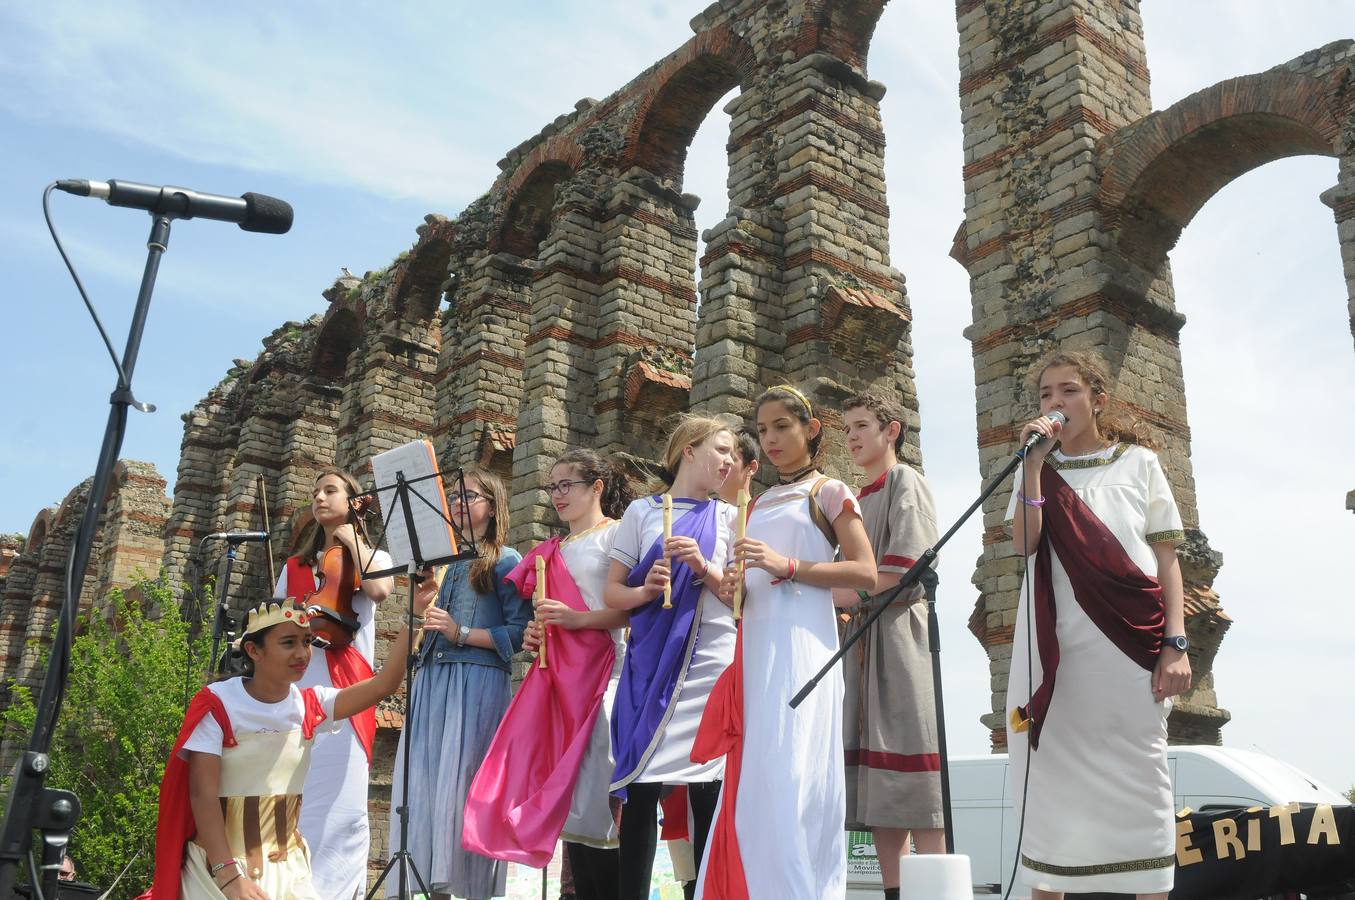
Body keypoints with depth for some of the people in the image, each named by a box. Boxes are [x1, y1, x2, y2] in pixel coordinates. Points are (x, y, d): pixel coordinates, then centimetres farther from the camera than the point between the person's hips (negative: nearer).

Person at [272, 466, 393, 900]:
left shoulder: (374, 558, 13)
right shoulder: (295, 566, 22)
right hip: (294, 684, 3)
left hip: (344, 686, -3)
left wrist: (353, 540, -1)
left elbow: (379, 590, -12)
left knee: (342, 800, -8)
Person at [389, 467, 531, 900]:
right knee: (422, 780, 2)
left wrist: (462, 634, -13)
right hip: (432, 679, 7)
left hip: (477, 683, -7)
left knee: (461, 781, -10)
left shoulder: (506, 561, 2)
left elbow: (519, 633, -8)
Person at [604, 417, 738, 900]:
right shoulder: (642, 511, 9)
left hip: (710, 660, 1)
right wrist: (645, 591, -13)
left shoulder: (728, 517, 12)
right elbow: (611, 591, 7)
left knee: (706, 789, -2)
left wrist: (705, 568, -10)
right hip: (650, 660, 0)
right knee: (640, 787, -2)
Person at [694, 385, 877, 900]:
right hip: (757, 645, 6)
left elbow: (865, 572, -6)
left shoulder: (827, 491, 3)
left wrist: (787, 566, -15)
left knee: (790, 773, -11)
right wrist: (730, 587, 0)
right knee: (754, 780, 3)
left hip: (802, 645, -6)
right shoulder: (760, 504, 21)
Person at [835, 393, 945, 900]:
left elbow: (901, 571, -12)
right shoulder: (856, 501, 23)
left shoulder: (906, 483, 0)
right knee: (876, 782, 3)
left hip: (899, 636, -7)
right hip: (860, 640, 8)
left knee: (909, 771, -10)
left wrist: (835, 596, -10)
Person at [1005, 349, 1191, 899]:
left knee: (1138, 779, 0)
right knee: (1053, 781, 5)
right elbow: (1024, 543, -4)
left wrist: (1176, 644, -5)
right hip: (1055, 647, 2)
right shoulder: (1036, 471, 13)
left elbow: (1166, 559, 5)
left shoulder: (1138, 462, 9)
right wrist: (1034, 463, -8)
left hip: (1130, 641, -1)